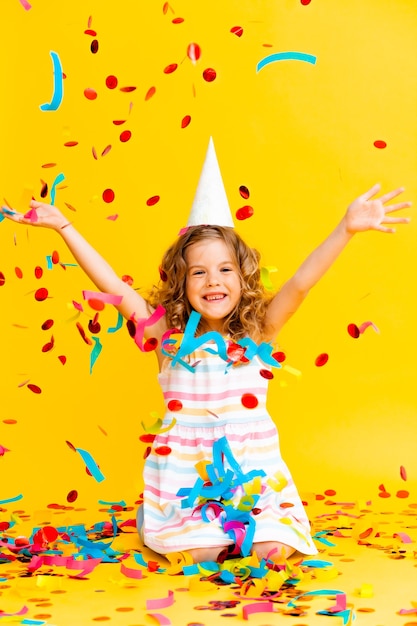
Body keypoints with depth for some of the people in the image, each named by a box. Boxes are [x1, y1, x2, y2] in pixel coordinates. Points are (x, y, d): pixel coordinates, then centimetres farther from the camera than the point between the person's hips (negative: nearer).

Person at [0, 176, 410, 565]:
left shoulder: (257, 334, 0)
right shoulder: (169, 334, -1)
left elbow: (301, 283, -13)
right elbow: (112, 285, -6)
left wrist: (346, 229, -25)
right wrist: (64, 227, -10)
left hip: (252, 467, 1)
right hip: (187, 468, 0)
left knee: (273, 551, -14)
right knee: (199, 554, -16)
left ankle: (237, 526, 17)